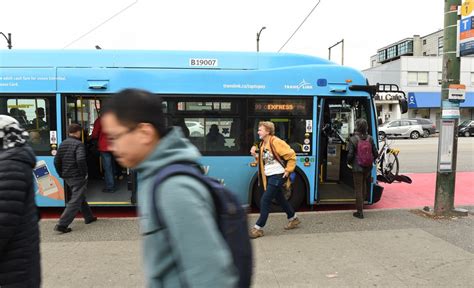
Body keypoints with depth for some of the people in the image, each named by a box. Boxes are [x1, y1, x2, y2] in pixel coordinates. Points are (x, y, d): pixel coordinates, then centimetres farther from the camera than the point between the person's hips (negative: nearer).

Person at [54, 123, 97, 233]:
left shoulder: (62, 144, 9)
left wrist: (62, 174, 17)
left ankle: (89, 217, 35)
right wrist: (84, 173, -15)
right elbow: (80, 160, -28)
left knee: (81, 197, 22)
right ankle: (62, 225, -7)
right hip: (78, 177, -8)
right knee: (75, 201, -3)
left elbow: (57, 161, 10)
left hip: (67, 177, 9)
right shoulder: (79, 144, -14)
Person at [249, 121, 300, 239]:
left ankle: (258, 228, -2)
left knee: (265, 200, -10)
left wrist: (288, 170, -13)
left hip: (277, 176, -9)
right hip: (269, 176, 9)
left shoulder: (276, 142, -17)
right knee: (280, 199, 20)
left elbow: (291, 155, -14)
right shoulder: (262, 144, 10)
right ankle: (293, 218, 40)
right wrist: (255, 155, 1)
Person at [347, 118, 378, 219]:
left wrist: (349, 162, 3)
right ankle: (361, 204, 42)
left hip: (357, 167, -5)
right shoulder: (370, 139, -1)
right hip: (368, 167, 5)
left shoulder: (353, 139, -16)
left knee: (358, 188, 3)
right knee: (364, 184, 26)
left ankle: (360, 212, 8)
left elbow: (350, 155, -16)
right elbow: (375, 153, 2)